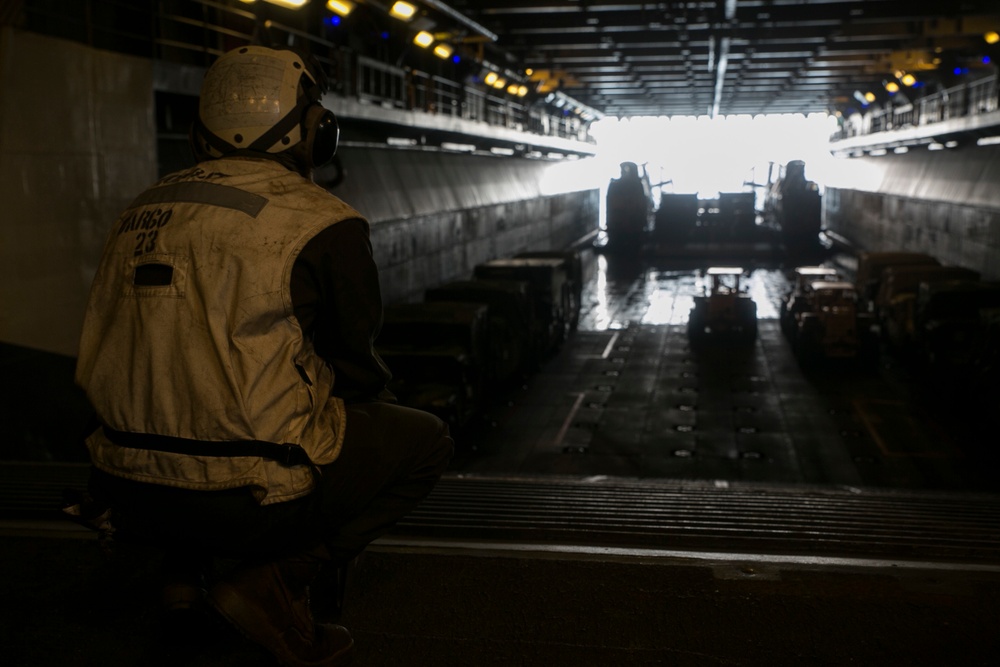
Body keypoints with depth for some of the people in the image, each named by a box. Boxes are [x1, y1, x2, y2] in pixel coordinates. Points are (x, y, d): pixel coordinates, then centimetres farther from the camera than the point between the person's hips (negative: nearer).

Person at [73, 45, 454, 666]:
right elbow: (354, 361, 0)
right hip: (248, 499, -7)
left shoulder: (144, 210, 10)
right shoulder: (324, 223, -9)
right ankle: (277, 579, -4)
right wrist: (380, 397, 24)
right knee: (426, 440, 11)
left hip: (132, 492, 7)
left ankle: (185, 563, 18)